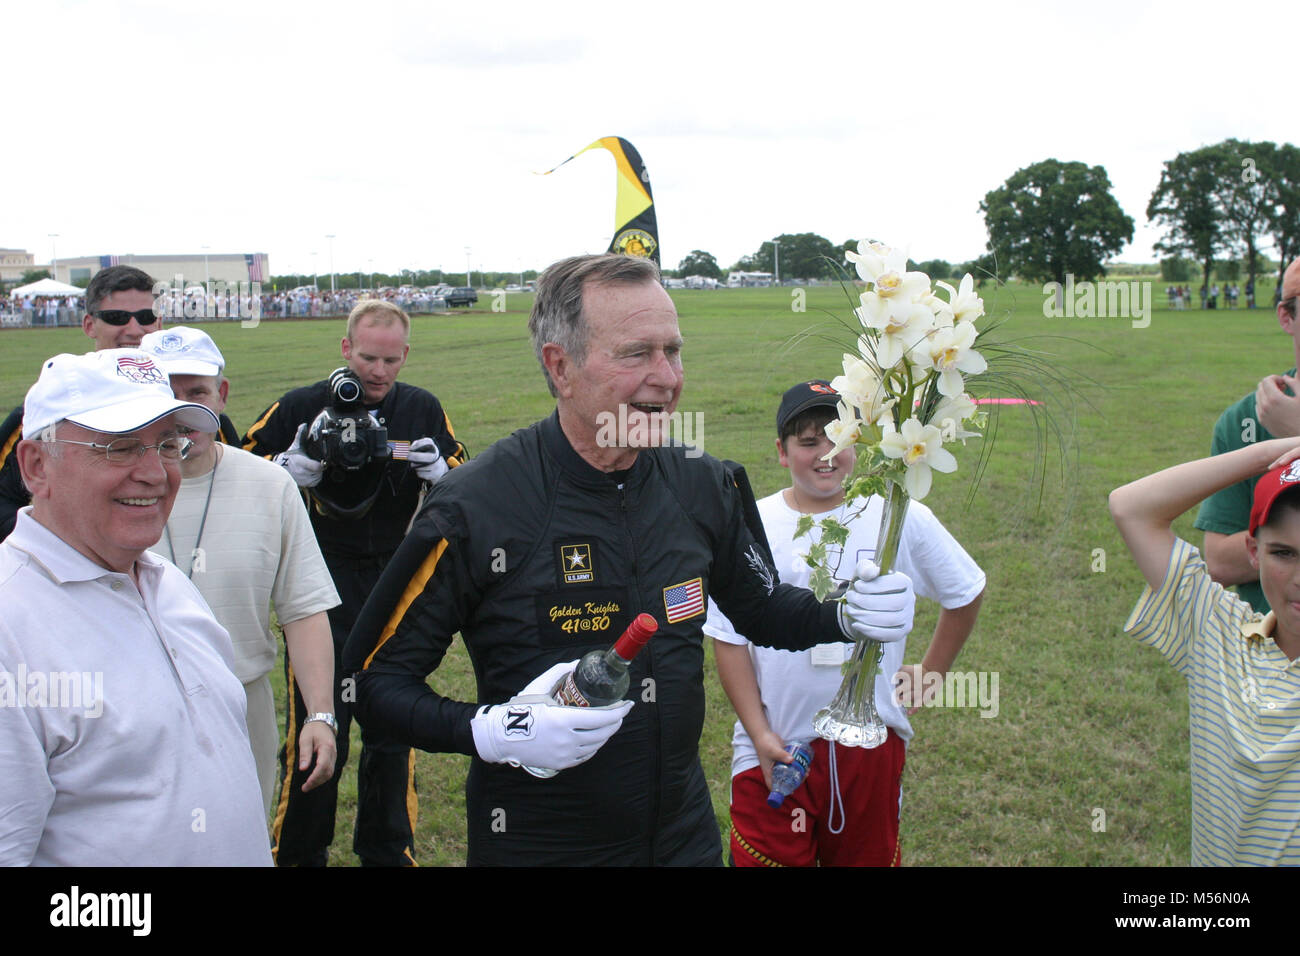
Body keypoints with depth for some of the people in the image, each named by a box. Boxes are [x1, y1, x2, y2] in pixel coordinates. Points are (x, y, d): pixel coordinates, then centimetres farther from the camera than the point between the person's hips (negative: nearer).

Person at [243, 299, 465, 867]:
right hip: (321, 590, -3)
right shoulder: (301, 408, -5)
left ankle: (387, 851, 30)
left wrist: (437, 471, -11)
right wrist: (297, 466, -18)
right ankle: (299, 852, 20)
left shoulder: (423, 410, 4)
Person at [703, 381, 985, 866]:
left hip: (873, 744, 1)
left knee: (869, 855, 16)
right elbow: (729, 640, -2)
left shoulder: (902, 518, -2)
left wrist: (930, 675, 11)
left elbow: (965, 593, 13)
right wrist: (760, 735, -8)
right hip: (776, 751, -1)